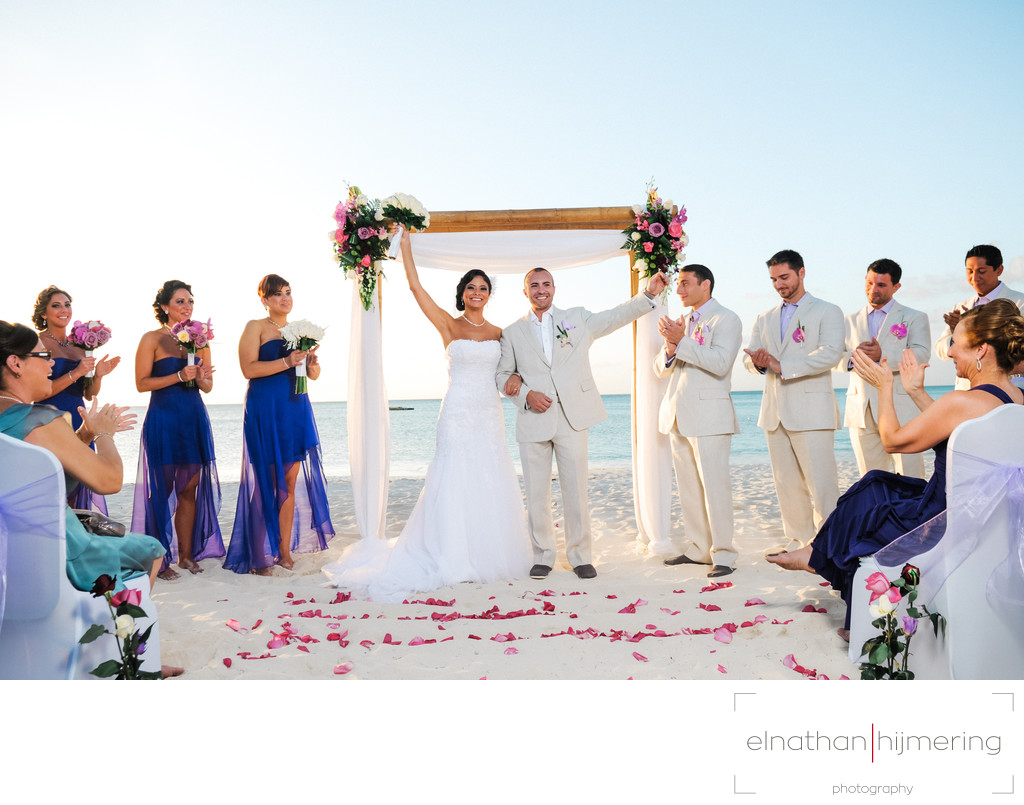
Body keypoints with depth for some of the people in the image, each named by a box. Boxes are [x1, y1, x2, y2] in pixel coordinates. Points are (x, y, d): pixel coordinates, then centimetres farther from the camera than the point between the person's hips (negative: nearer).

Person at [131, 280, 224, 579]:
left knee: (190, 489, 8)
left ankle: (187, 554, 17)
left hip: (195, 419, 5)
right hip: (163, 418, -5)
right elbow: (142, 383, -8)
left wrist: (201, 379, -7)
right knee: (162, 488, -1)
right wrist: (179, 376, -17)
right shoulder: (152, 339, -2)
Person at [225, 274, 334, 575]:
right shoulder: (255, 327, 0)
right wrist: (287, 361, -19)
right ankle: (259, 556, 5)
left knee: (290, 482, 6)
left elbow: (313, 375, 17)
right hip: (265, 410, -5)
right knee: (266, 481, -3)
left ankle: (285, 550, 13)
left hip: (296, 409, 5)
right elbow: (249, 368, -13)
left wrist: (312, 361, -4)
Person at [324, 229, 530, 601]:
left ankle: (488, 555, 18)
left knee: (491, 484, 6)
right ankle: (454, 559, 7)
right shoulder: (449, 325, 0)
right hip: (458, 413, -4)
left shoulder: (498, 332, 11)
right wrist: (406, 246, -5)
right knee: (455, 483, -3)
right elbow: (416, 287, -6)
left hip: (490, 416, 4)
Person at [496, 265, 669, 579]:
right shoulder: (512, 332, 12)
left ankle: (580, 556, 14)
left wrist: (649, 292, -4)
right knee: (536, 493, 5)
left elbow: (618, 315, 7)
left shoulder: (578, 319, 12)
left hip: (572, 419, -1)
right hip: (533, 421, 1)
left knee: (576, 490, 1)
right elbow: (502, 374, 12)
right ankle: (542, 556, 18)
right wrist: (526, 394, -5)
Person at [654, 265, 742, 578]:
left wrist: (681, 342, -19)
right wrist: (669, 348, -5)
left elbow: (721, 363, -18)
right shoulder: (681, 323, 19)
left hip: (708, 414, -7)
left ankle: (723, 555, -2)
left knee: (714, 485, -8)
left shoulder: (726, 319, -3)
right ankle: (697, 549, 19)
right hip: (678, 414, 8)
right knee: (688, 487, 10)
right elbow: (660, 368, 16)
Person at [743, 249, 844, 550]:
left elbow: (831, 354, -13)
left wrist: (781, 365, -17)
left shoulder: (827, 311, 3)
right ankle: (799, 542, 18)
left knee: (822, 484, -6)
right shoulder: (765, 319, 20)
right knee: (787, 486, 8)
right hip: (775, 412, 5)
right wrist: (758, 362, -13)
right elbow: (749, 357, 11)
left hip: (811, 410, -5)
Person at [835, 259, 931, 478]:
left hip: (902, 411, -3)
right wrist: (852, 358, -11)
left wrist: (883, 355, -22)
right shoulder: (851, 321, 20)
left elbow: (921, 356, -7)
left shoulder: (915, 318, 9)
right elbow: (835, 359, 12)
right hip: (862, 411, 3)